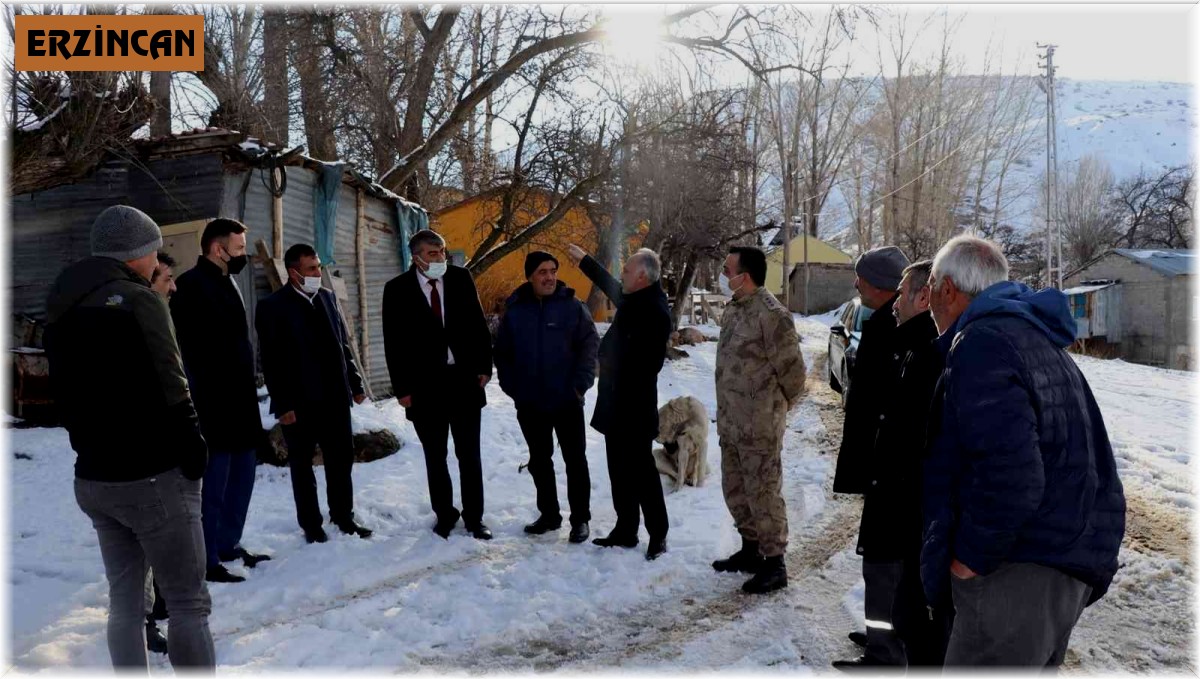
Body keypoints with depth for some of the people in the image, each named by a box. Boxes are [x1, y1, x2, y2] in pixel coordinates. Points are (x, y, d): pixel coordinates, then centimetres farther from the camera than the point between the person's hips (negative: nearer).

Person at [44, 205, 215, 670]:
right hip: (152, 478, -8)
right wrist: (194, 455, -8)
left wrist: (93, 449, 17)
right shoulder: (137, 301, -15)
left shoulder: (61, 310, 11)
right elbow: (169, 393, -19)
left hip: (91, 479, 8)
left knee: (124, 600, 16)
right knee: (188, 602, 1)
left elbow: (65, 397, 15)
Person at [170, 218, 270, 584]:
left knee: (242, 474, 16)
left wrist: (249, 388, 17)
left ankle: (229, 544, 29)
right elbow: (193, 349, -19)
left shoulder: (228, 282, 16)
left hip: (241, 400, 9)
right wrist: (204, 399, -23)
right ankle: (206, 560, 7)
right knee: (214, 482, -3)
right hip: (214, 403, -9)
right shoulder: (191, 285, -12)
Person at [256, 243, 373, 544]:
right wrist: (283, 405, -14)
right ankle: (311, 524, 21)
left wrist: (355, 383, 10)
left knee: (342, 458, 11)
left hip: (335, 396, 5)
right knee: (302, 464, 9)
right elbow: (271, 361, -10)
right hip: (299, 402, -5)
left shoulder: (327, 297, 8)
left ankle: (343, 516, 26)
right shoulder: (273, 306, -8)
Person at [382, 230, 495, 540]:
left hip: (465, 378, 1)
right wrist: (402, 387, -7)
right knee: (435, 456, 11)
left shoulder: (460, 278, 0)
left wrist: (484, 366, 0)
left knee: (469, 454, 8)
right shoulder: (397, 289, -5)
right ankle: (444, 514, 25)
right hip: (424, 385, -1)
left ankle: (474, 517, 19)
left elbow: (478, 324, 4)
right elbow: (393, 343, -4)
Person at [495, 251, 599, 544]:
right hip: (529, 403, 3)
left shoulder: (573, 306, -4)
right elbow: (502, 353, 8)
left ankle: (580, 518, 14)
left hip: (567, 400, -3)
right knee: (539, 461, 13)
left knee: (575, 460, 3)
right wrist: (512, 388, 1)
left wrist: (581, 384, -12)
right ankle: (549, 514, 27)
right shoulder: (514, 310, 2)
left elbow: (590, 345, -5)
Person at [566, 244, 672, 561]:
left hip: (634, 407, -10)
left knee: (640, 470, -2)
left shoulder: (654, 311, -19)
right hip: (618, 406, 10)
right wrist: (584, 260, 39)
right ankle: (625, 530, 25)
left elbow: (647, 362, -23)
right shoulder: (635, 300, 11)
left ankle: (658, 534, 10)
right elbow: (611, 286, 32)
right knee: (620, 469, 15)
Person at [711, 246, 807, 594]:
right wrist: (727, 410, 18)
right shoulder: (733, 309, 10)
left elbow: (791, 369, -17)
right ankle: (750, 549, 36)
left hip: (759, 425, -9)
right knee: (735, 490, 19)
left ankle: (774, 564, 13)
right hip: (730, 422, 9)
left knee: (763, 493, 0)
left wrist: (776, 406, -2)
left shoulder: (770, 313, -19)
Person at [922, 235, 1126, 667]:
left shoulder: (981, 342, -16)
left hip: (1017, 577, -10)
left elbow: (1009, 473, -27)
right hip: (1067, 569, 10)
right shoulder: (1040, 338, 17)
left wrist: (971, 555, -16)